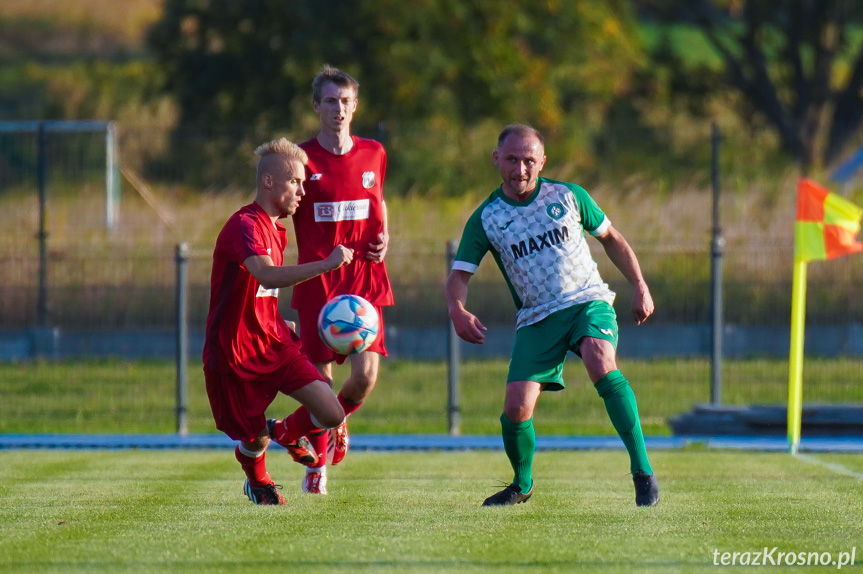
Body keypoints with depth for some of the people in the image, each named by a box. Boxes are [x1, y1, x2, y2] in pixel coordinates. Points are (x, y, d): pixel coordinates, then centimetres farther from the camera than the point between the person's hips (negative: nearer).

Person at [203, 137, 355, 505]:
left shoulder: (277, 230, 12)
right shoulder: (244, 226, -19)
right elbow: (268, 275, -38)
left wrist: (278, 325, 14)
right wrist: (327, 264, -42)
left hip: (273, 346, 7)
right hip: (234, 354, -7)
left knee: (332, 414, -10)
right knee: (254, 439, 4)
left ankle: (285, 433, 23)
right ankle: (258, 481, 41)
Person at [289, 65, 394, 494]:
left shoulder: (373, 154, 8)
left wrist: (384, 237, 5)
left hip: (364, 280, 2)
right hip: (317, 280, -2)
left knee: (366, 373, -12)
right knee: (320, 376, -2)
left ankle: (339, 419, 23)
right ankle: (317, 463, 16)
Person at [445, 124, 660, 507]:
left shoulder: (568, 197, 2)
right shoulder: (486, 218, 1)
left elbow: (610, 238, 15)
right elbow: (459, 274, -3)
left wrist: (640, 287, 10)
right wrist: (457, 310, -25)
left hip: (588, 302, -1)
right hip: (536, 318, 1)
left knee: (601, 364, -32)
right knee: (516, 407, -12)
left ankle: (642, 470, -29)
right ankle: (522, 485, 19)